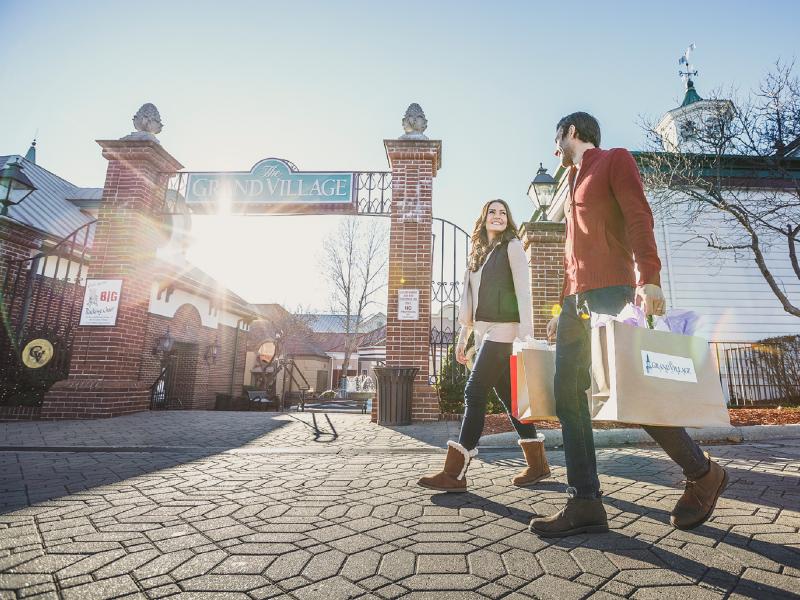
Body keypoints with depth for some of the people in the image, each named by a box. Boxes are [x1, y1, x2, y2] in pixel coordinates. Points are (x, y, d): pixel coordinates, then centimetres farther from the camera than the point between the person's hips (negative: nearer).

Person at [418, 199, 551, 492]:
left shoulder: (512, 246, 2)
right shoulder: (478, 254, 21)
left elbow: (523, 290, -7)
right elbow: (469, 299, 20)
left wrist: (526, 333, -17)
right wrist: (462, 337, 16)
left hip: (504, 330, -7)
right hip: (484, 332, 7)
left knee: (475, 392, -12)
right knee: (508, 395, 9)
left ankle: (454, 473, -9)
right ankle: (537, 463, 21)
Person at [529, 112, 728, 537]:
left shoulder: (614, 160, 8)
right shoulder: (575, 181, 29)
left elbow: (639, 219, -9)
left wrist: (649, 278, -24)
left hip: (612, 294, -8)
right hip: (577, 301, 8)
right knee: (568, 397, -2)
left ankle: (703, 474, 17)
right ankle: (584, 504, 2)